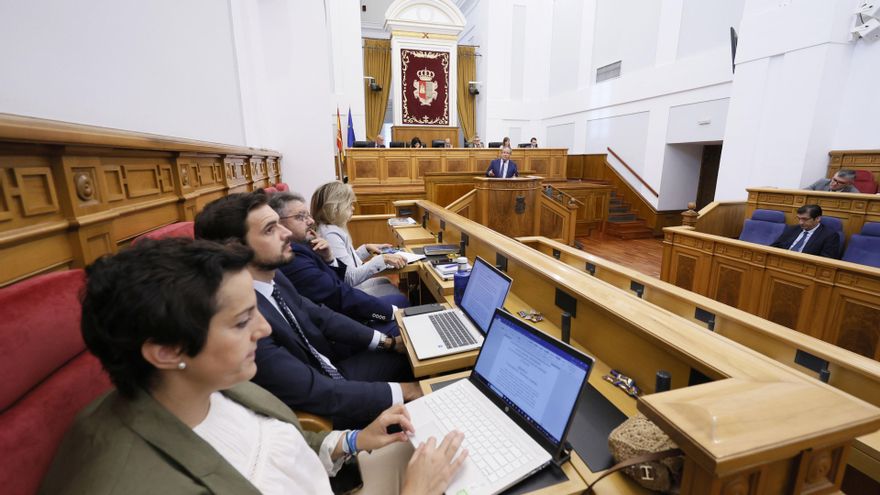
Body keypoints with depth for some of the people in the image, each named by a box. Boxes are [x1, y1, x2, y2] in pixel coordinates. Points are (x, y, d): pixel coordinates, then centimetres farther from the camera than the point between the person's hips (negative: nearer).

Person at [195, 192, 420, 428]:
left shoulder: (272, 275, -8)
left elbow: (318, 315, 4)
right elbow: (312, 393, -29)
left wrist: (387, 341, 0)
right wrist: (399, 391, -21)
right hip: (318, 413, -7)